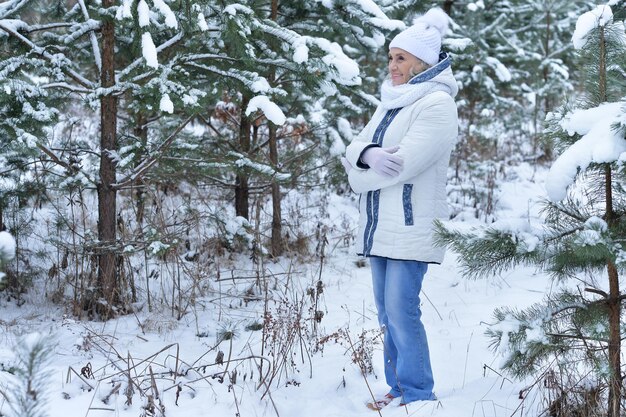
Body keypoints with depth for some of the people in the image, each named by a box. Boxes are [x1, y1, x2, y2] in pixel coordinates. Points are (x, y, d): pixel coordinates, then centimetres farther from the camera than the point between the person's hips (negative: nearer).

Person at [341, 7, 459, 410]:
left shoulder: (437, 105, -11)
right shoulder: (391, 101, 16)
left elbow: (402, 165, -20)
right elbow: (355, 148, 10)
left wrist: (359, 176, -3)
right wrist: (368, 155, -15)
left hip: (411, 226, -9)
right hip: (380, 225, 9)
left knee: (401, 310, -10)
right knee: (388, 312, 11)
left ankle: (418, 395, -1)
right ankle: (399, 386, 19)